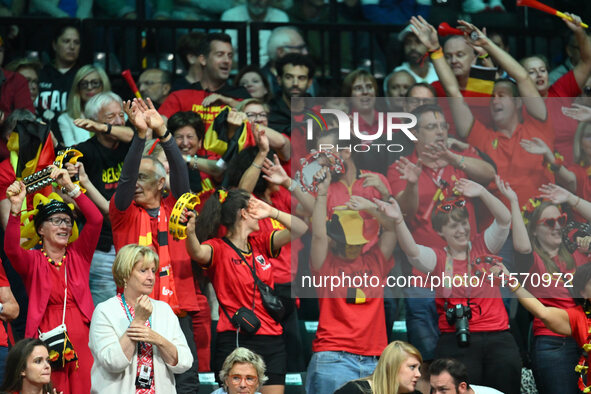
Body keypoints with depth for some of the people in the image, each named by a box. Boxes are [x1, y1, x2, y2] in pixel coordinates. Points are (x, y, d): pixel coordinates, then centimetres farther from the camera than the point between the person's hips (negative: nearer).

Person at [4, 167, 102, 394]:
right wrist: (16, 207, -29)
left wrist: (70, 188, -8)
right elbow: (11, 249, -17)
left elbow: (96, 219, 0)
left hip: (82, 339, 2)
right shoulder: (33, 261, 4)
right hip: (48, 340, -2)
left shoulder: (78, 256, 11)